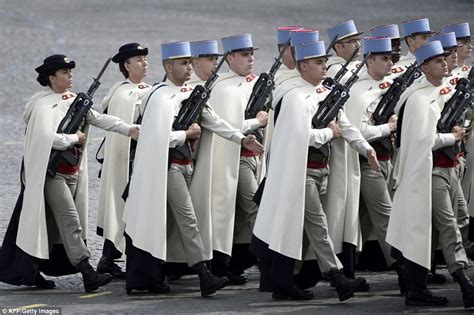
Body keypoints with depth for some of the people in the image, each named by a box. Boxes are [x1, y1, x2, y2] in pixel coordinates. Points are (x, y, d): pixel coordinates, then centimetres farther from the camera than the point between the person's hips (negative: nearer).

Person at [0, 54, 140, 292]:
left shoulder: (74, 101, 11)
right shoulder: (43, 105, -12)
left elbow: (99, 119, 3)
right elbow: (47, 138, -25)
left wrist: (129, 130, -9)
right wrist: (75, 138, -12)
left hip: (73, 172, 8)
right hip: (52, 173, -8)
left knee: (54, 226, 10)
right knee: (70, 222, -15)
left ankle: (32, 272, 19)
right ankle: (88, 274, -22)